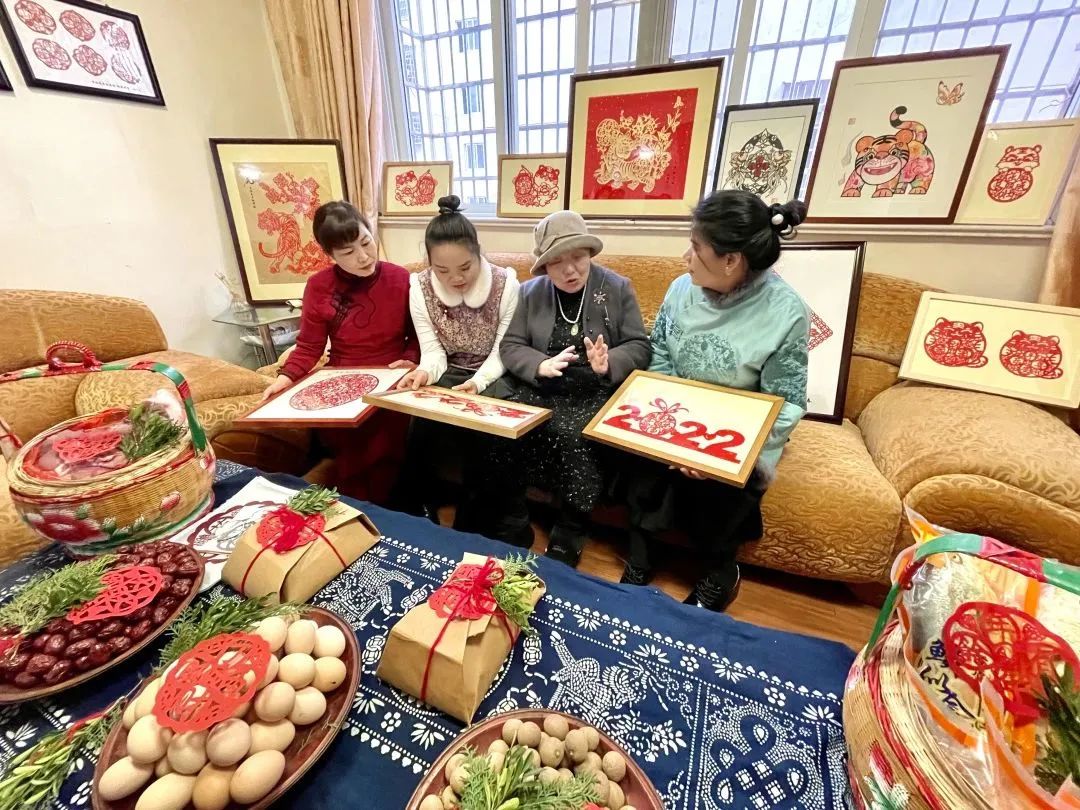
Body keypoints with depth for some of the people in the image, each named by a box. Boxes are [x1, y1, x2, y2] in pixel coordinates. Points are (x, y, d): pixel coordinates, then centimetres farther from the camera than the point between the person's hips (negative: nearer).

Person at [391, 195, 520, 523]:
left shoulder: (505, 283, -14)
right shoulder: (420, 287, -7)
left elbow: (503, 352, -11)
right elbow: (433, 351, -5)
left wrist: (478, 382, -28)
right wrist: (424, 372, -28)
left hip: (492, 378, -2)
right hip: (449, 374, 2)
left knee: (476, 431, -28)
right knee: (420, 426, -25)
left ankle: (471, 516, -3)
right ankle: (417, 509, 0)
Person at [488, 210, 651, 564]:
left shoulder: (618, 288, 3)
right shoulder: (530, 292, 8)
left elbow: (639, 347, 0)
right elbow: (510, 347, 1)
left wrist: (608, 364, -22)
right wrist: (541, 365, -20)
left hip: (594, 394, -2)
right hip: (540, 389, 2)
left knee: (573, 436, -32)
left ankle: (568, 538, -9)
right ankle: (511, 527, -4)